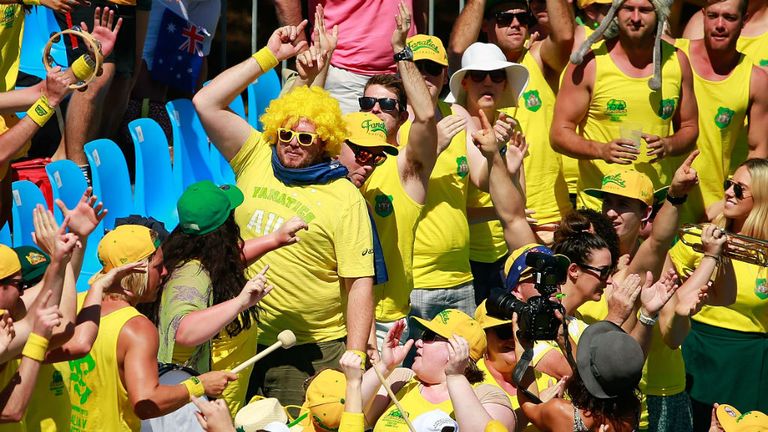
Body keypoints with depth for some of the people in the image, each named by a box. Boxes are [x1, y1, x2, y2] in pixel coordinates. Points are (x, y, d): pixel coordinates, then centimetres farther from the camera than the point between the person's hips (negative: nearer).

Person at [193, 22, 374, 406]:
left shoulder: (345, 197, -5)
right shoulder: (254, 159, 5)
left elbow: (360, 284, -7)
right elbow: (206, 103, -1)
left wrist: (354, 359, -15)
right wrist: (269, 56, -2)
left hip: (314, 353, -3)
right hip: (245, 342, 3)